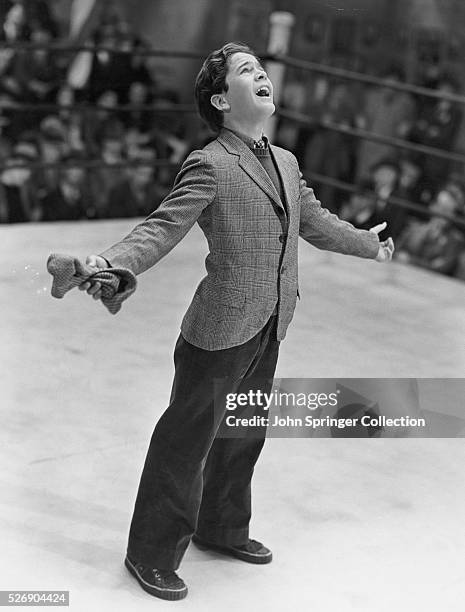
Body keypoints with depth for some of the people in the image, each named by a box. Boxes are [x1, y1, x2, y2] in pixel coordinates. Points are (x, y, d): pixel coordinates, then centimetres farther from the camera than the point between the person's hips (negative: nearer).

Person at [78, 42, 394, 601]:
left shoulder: (284, 162, 11)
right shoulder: (210, 166, -15)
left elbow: (314, 221, 25)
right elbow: (162, 227, -22)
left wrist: (367, 244, 40)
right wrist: (108, 263, -39)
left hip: (268, 335, 8)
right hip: (219, 334, -8)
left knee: (243, 437, 22)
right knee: (186, 441, 2)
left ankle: (222, 529, 42)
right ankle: (151, 555, 17)